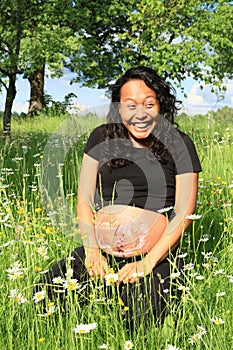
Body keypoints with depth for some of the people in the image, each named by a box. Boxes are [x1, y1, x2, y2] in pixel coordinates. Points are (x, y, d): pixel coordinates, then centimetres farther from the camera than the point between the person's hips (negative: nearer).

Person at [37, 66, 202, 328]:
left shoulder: (178, 145, 1)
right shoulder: (101, 138, 9)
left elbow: (184, 213, -3)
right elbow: (84, 198, 7)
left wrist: (148, 262, -14)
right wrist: (91, 250, -8)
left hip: (157, 256, -2)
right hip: (100, 250, 3)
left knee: (140, 320, -30)